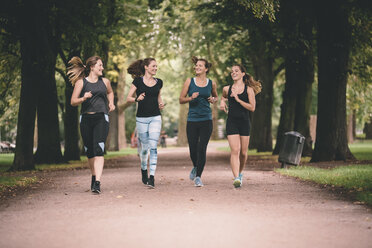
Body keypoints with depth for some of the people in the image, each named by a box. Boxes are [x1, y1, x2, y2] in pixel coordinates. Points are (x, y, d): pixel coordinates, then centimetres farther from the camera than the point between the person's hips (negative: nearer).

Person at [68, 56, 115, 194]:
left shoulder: (105, 81, 15)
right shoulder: (81, 82, 5)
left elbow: (110, 93, 36)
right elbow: (73, 102, 2)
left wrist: (111, 103, 18)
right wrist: (83, 98, -16)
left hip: (101, 117, 0)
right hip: (86, 118, 0)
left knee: (99, 150, -14)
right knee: (89, 151, 6)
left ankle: (97, 183, -22)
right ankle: (94, 176, 29)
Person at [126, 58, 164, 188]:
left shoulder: (158, 82, 9)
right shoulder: (138, 81, -2)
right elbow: (128, 98, -1)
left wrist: (161, 104, 4)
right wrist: (137, 99, -21)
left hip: (155, 117, 2)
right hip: (142, 118, -2)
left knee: (153, 146, -11)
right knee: (145, 147, 7)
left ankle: (152, 177, -14)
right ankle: (143, 170, 35)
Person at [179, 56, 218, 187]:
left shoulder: (211, 83, 6)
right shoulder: (189, 81, 4)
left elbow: (216, 96, 24)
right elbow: (181, 99, 6)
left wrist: (213, 100, 1)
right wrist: (191, 98, -13)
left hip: (206, 120, 0)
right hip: (192, 120, 0)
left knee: (202, 149, -8)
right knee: (193, 149, 3)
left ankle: (198, 176, 1)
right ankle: (195, 167, 35)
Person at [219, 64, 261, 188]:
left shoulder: (249, 90, 1)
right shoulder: (227, 89, 8)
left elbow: (252, 108, -8)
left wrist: (238, 99, -13)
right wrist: (222, 102, 10)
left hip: (244, 122, 0)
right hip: (231, 122, 0)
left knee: (243, 152, 7)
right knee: (235, 151, -14)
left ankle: (240, 173, 33)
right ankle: (236, 178, -22)